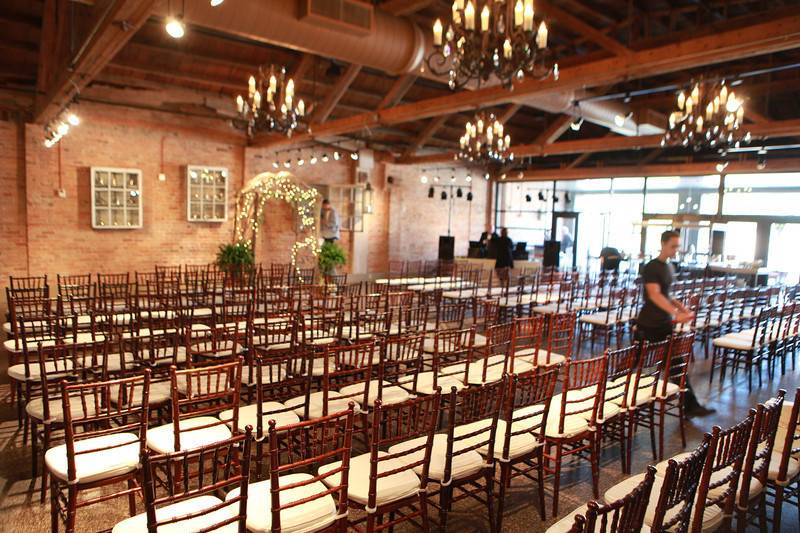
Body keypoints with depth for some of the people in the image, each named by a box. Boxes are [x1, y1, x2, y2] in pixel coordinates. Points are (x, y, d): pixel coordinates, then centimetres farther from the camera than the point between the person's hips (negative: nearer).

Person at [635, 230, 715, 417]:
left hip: (665, 324, 8)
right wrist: (676, 313, -38)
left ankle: (690, 405, 12)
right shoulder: (651, 268, -14)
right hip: (648, 326, -7)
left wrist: (681, 307, 6)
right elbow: (654, 295, -28)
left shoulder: (669, 267, 11)